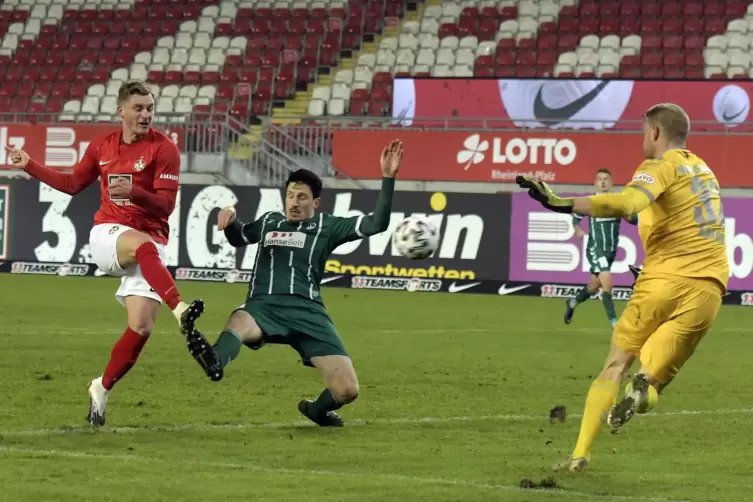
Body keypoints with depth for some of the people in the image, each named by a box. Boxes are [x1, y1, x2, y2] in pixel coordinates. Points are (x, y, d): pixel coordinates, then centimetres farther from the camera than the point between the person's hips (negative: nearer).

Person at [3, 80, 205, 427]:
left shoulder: (164, 149, -4)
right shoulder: (102, 146, 9)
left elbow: (166, 204, -13)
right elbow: (72, 184, 25)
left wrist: (134, 193, -30)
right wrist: (29, 165, 26)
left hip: (149, 246, -1)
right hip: (106, 235, 1)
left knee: (141, 326, -12)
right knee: (144, 245, -37)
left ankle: (103, 388, 9)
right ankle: (180, 311, -55)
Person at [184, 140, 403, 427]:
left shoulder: (326, 226, 14)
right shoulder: (269, 222, 25)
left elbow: (376, 224, 4)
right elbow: (237, 238, 45)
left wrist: (388, 178, -5)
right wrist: (229, 220, 21)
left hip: (307, 312, 0)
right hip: (263, 307, 1)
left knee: (347, 390, -12)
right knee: (238, 323, -41)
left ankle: (317, 409, 25)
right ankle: (215, 362, -77)